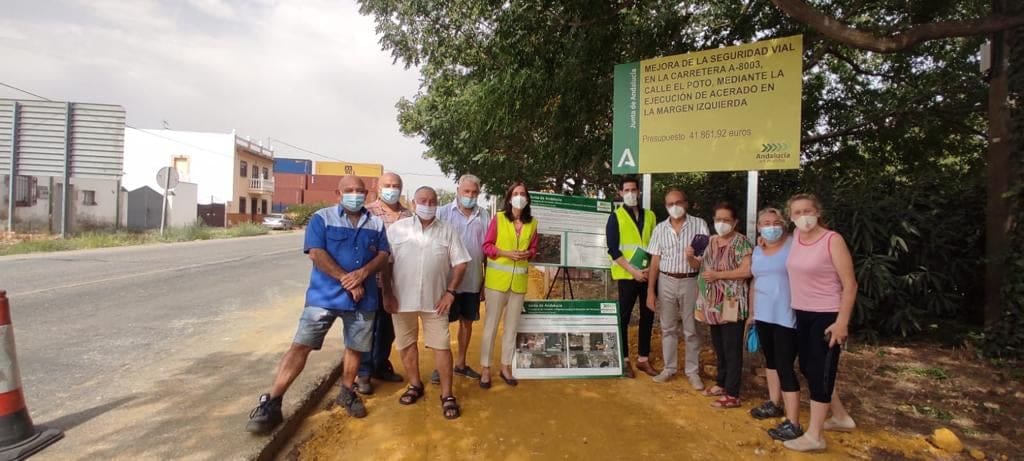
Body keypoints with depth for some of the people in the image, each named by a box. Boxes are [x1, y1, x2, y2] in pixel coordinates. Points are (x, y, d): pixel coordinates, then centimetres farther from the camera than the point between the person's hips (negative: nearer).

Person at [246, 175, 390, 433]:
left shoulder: (376, 223, 10)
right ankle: (272, 403, 5)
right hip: (325, 295, -3)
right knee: (300, 346, -5)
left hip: (364, 298, 4)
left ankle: (347, 393, 33)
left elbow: (383, 255, 4)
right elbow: (316, 253, -11)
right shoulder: (322, 218, 0)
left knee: (355, 347, 13)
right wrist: (347, 280, -16)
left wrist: (362, 273, -15)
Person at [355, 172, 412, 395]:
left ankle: (381, 366, 35)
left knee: (388, 327, 17)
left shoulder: (408, 215, 6)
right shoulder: (368, 213, -6)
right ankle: (362, 372, 21)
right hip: (373, 280, -4)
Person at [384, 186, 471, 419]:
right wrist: (387, 293, -5)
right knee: (406, 344, 14)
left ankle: (447, 395, 14)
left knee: (442, 346, 2)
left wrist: (450, 292, -6)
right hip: (402, 298, 1)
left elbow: (460, 263, 2)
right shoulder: (397, 228, -1)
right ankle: (415, 385, 34)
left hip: (435, 300, 0)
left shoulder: (447, 232, 1)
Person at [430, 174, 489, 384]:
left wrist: (486, 280, 8)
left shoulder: (484, 216, 3)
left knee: (467, 322, 14)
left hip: (473, 280, 3)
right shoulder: (443, 213, -5)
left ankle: (460, 363, 30)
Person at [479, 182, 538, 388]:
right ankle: (485, 368, 15)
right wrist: (506, 253, -17)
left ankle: (506, 366, 25)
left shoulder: (532, 223, 4)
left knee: (512, 325, 12)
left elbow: (533, 249, 12)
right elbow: (487, 246, -3)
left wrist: (528, 254, -10)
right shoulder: (498, 218, -5)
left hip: (519, 280, 3)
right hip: (497, 278, -3)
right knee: (491, 324, 3)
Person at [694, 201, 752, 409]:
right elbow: (706, 265, 21)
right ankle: (721, 383, 30)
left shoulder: (741, 242, -10)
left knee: (732, 349, 0)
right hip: (714, 304, 7)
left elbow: (747, 271, -19)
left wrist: (718, 275, -19)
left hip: (732, 304, -7)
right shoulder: (711, 241, 12)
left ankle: (732, 395, 7)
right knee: (719, 347, 17)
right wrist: (692, 258, 1)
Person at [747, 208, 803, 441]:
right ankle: (774, 404, 36)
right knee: (770, 359, 19)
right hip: (763, 315, 7)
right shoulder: (757, 251, 10)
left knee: (785, 366, -6)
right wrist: (751, 312, 19)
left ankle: (793, 424, 3)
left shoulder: (793, 246, -9)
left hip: (786, 317, -7)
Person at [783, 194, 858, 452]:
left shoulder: (833, 240, -16)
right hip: (802, 314, 8)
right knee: (808, 369, 17)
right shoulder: (796, 235, 4)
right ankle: (841, 417, 39)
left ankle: (814, 436, 13)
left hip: (827, 316, -8)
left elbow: (850, 285, -16)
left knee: (820, 371, 0)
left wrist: (842, 322, -19)